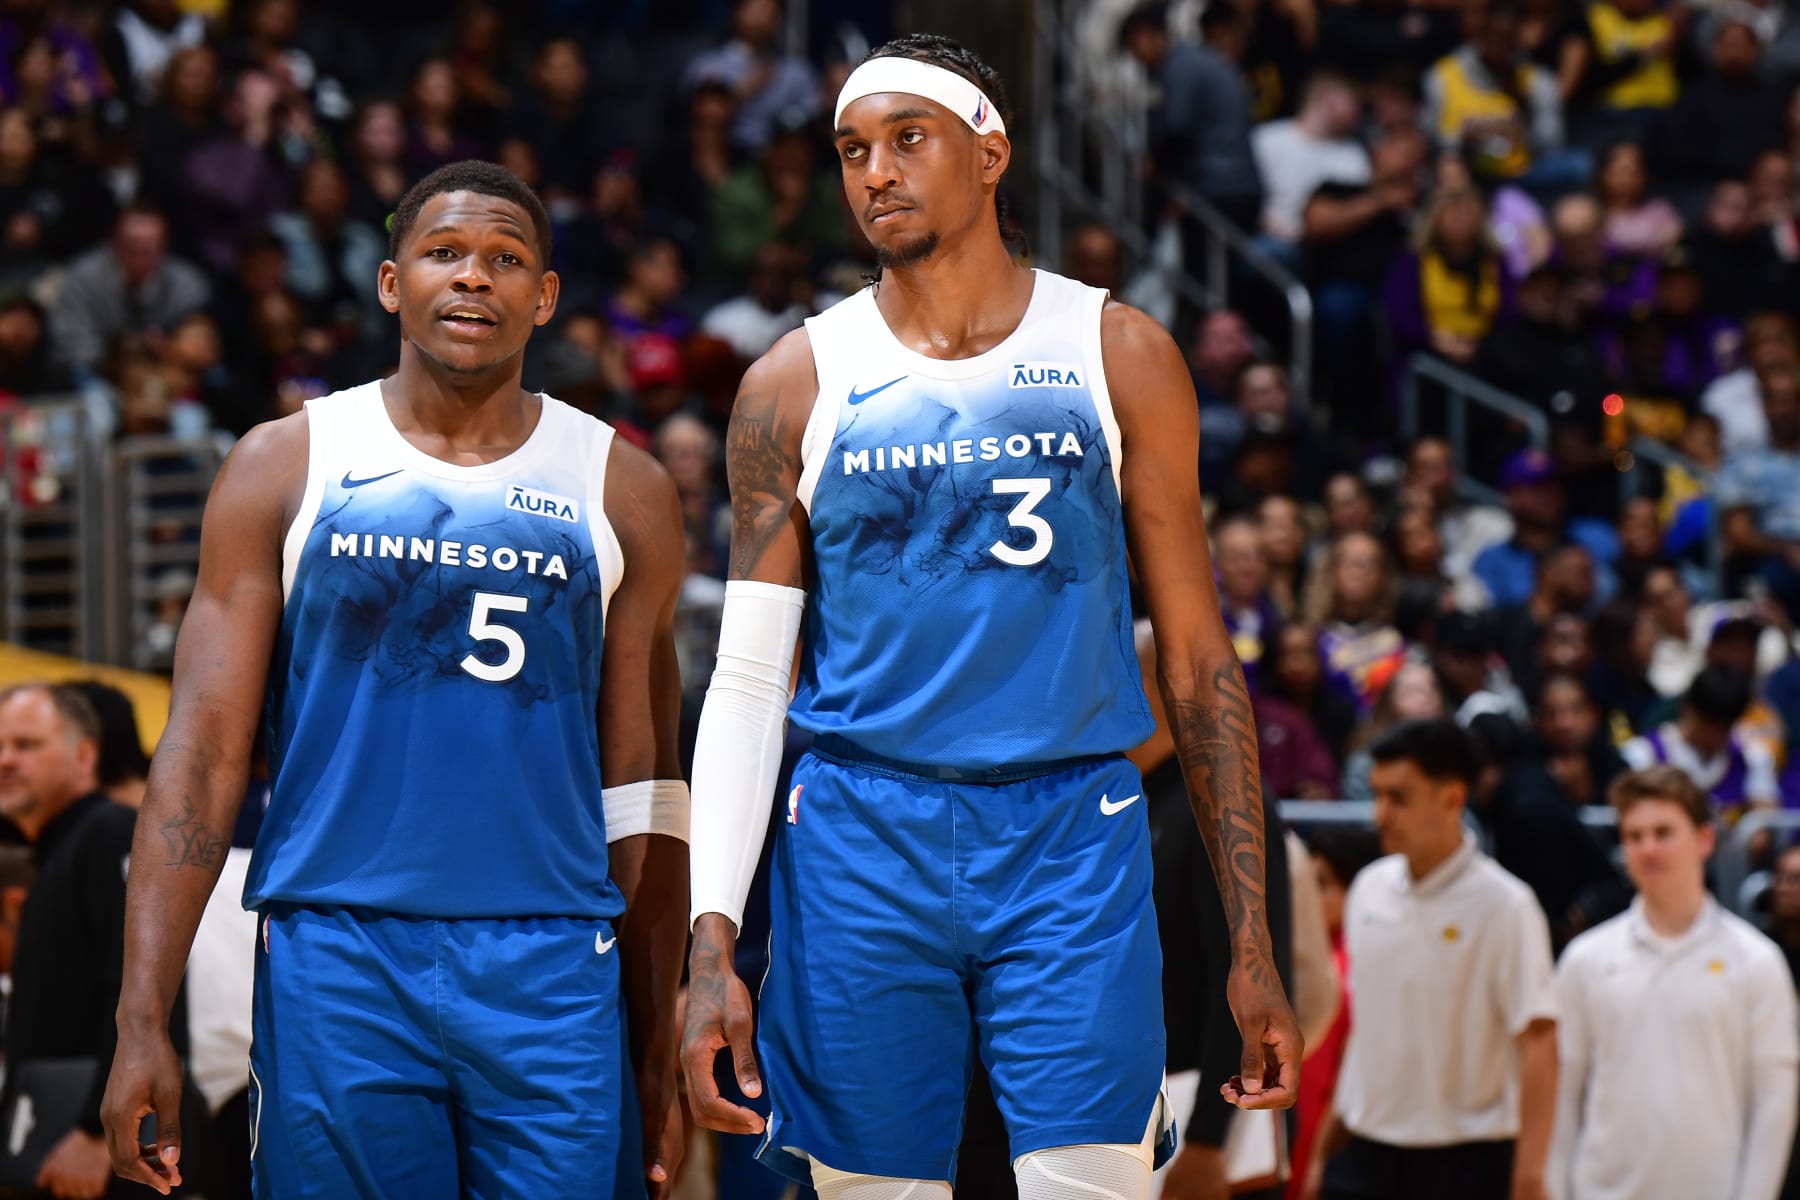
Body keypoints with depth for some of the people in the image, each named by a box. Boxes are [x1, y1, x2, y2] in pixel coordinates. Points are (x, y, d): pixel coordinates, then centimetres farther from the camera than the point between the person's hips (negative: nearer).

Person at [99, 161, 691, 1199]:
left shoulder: (622, 492, 9)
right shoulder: (284, 468, 5)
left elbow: (640, 792, 11)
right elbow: (204, 753, 1)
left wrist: (660, 1053, 7)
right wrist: (144, 1022, -9)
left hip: (552, 971, 1)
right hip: (335, 967, -1)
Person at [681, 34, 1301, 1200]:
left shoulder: (1118, 356, 5)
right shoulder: (797, 383, 5)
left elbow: (1198, 656, 7)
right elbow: (749, 681, 5)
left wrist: (1253, 941, 2)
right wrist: (713, 942, -6)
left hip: (1073, 840, -1)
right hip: (862, 845, 1)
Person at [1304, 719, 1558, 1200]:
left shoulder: (1503, 906, -12)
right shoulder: (1370, 889, 7)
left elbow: (1538, 1043, -14)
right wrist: (1325, 1149, 17)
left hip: (1466, 1160, -5)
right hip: (1366, 1155, 6)